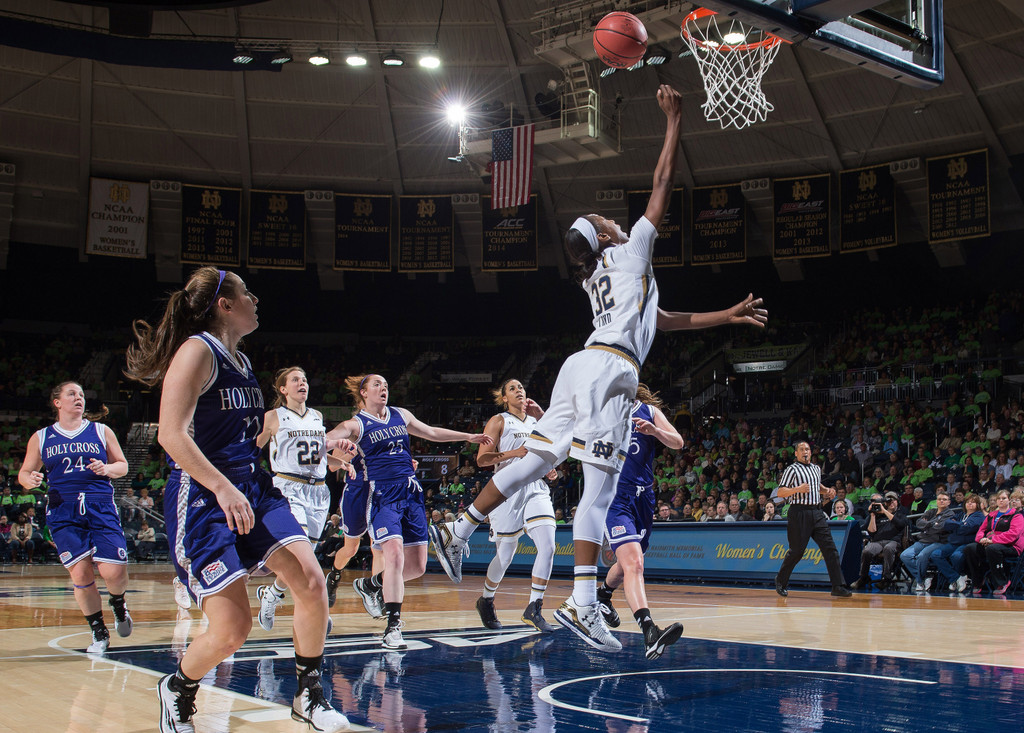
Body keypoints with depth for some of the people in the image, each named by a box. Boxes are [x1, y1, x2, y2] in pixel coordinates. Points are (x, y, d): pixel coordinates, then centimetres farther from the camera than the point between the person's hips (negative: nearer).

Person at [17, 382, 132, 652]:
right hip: (63, 512, 0)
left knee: (113, 572, -11)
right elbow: (24, 472, 16)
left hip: (102, 509, 0)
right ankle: (99, 633, 10)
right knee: (80, 575, -8)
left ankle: (118, 604, 24)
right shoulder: (41, 438, 12)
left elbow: (122, 465, 15)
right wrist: (29, 480, -8)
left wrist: (107, 468, -8)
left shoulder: (101, 431, 11)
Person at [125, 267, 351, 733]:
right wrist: (223, 488, -28)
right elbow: (171, 434, -20)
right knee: (232, 629, -10)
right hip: (201, 499, -8)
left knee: (311, 584, -9)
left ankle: (308, 696, 9)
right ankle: (177, 691, 20)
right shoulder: (197, 351, -10)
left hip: (252, 489, 8)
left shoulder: (240, 361, 16)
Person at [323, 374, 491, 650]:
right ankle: (393, 627, -16)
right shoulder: (356, 424, -1)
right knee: (395, 555, -23)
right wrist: (340, 443, -38)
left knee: (417, 566, 4)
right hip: (382, 495, -6)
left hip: (411, 492, 6)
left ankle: (369, 585, 30)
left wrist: (469, 437, 30)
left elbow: (432, 433, 28)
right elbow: (322, 441, -15)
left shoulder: (401, 415, 15)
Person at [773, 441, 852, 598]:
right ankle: (781, 581, 18)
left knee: (830, 548, -4)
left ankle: (838, 587, -5)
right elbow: (779, 493, -9)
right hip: (799, 513, -6)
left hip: (817, 513, 6)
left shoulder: (816, 469, 18)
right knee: (797, 551, -2)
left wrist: (827, 490, 15)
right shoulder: (792, 469, -3)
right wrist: (798, 489, -23)